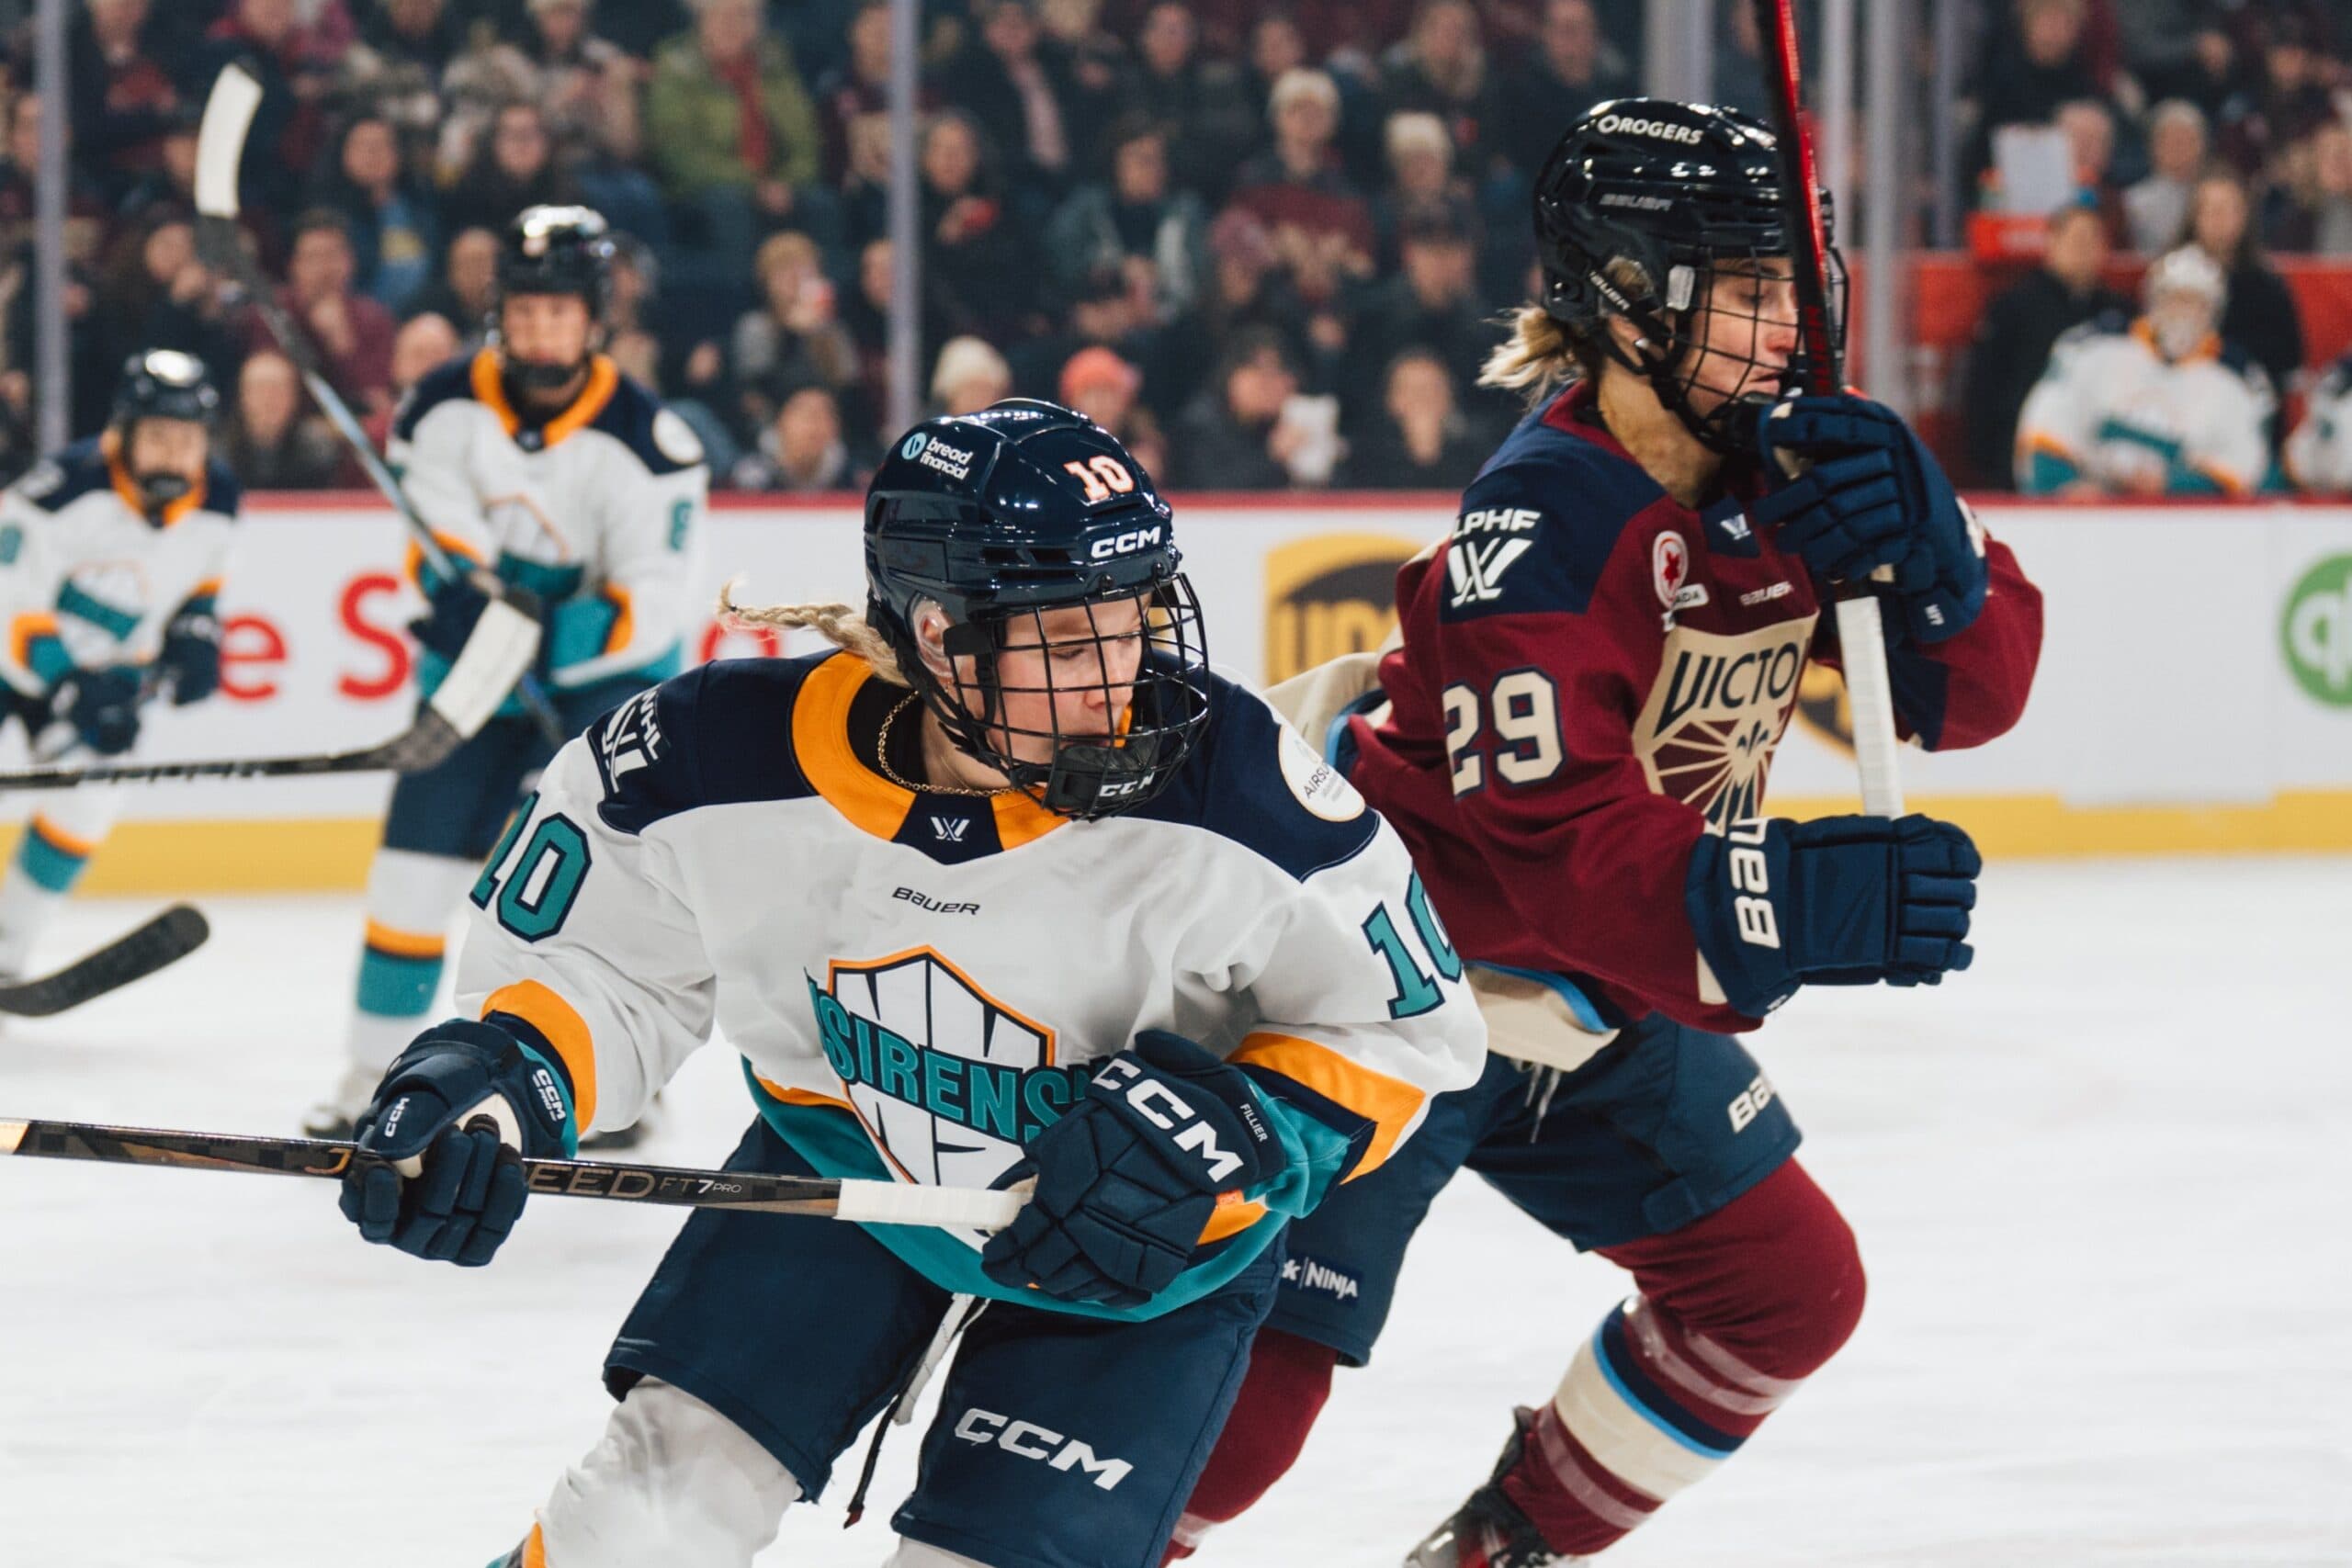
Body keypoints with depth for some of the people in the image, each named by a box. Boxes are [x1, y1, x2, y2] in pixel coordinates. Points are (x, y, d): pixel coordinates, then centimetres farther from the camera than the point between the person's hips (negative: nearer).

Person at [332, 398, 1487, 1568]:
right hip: (841, 1164, 2)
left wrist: (1233, 1134, -32)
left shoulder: (1231, 789, -31)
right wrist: (499, 1079, -26)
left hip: (1149, 1245, -2)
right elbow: (590, 957, -6)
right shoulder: (728, 760, -26)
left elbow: (1401, 1025, -16)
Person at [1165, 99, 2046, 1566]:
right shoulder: (1543, 520, -28)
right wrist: (1789, 902, -46)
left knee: (1788, 1288, 10)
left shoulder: (1788, 465, -4)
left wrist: (1922, 548, -26)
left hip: (1595, 1000, 8)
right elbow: (1541, 846, -33)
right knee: (1240, 1401, -12)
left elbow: (1976, 689, -5)